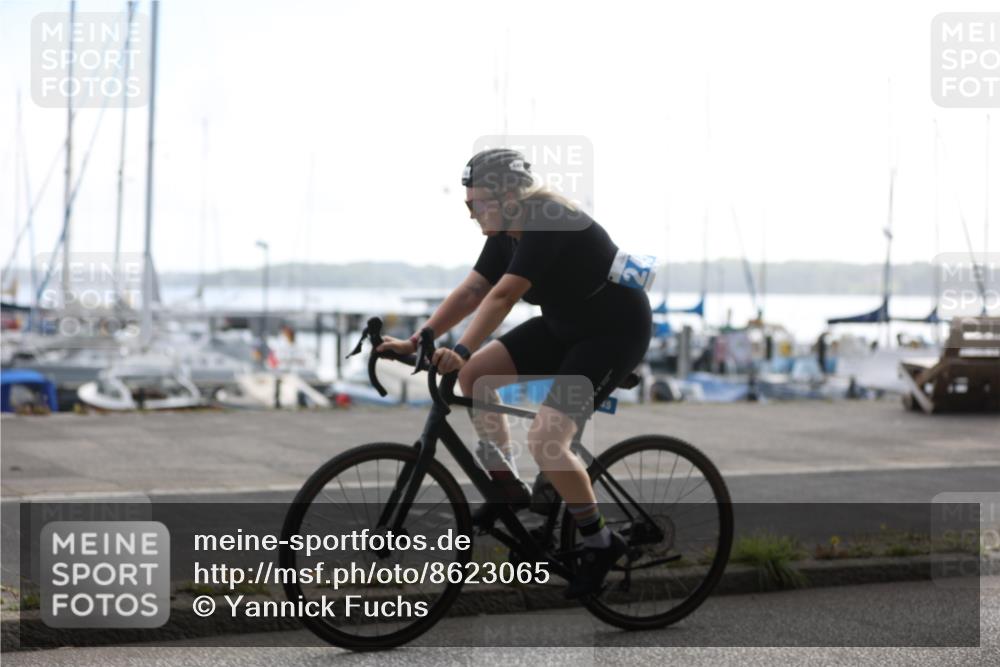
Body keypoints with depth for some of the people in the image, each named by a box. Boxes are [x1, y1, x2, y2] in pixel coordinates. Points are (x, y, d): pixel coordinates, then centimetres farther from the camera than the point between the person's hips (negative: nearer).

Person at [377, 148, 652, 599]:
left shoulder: (550, 224, -26)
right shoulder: (508, 232, 1)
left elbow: (503, 296, -35)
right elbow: (471, 292, -2)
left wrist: (461, 351, -41)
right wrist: (415, 342, -9)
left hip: (615, 331, -9)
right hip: (564, 326, 9)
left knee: (544, 441, -20)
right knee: (475, 374, -4)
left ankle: (600, 543, 0)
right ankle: (512, 493, 7)